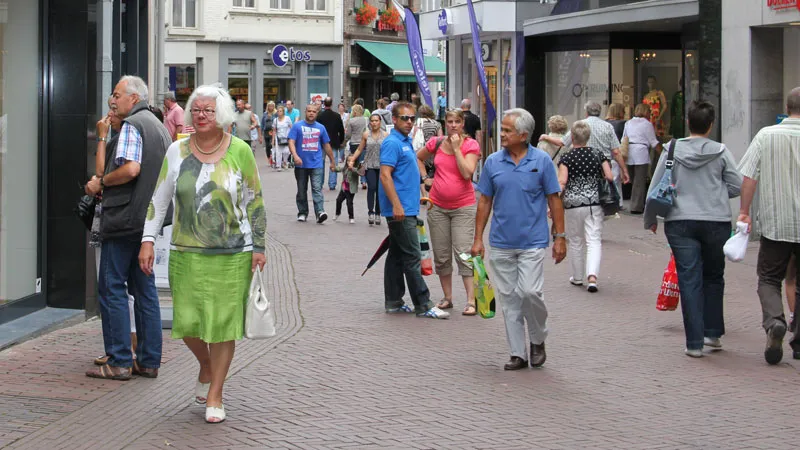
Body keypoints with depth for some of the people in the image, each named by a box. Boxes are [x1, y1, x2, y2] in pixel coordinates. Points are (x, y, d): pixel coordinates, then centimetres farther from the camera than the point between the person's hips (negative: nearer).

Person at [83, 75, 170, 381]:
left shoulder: (132, 124, -10)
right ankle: (149, 361, 12)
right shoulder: (160, 126, 18)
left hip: (125, 218, -9)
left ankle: (119, 362, -3)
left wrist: (101, 183, -9)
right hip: (151, 218, 9)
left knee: (112, 288, -3)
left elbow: (130, 169, -25)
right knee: (145, 289, 11)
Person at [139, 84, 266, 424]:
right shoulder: (177, 152, 3)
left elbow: (255, 201, 4)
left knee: (223, 322, 0)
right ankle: (206, 365, 34)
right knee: (187, 321, 1)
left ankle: (214, 396, 14)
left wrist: (258, 247, 1)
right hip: (186, 253, 2)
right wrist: (148, 241, 2)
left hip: (232, 255, -2)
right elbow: (159, 199, 9)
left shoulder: (240, 151, -2)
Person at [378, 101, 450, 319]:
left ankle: (393, 302, 17)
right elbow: (385, 175, -21)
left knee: (397, 256, 12)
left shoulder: (406, 142, 16)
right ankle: (423, 305, -6)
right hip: (400, 210, -10)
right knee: (412, 257, -8)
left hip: (406, 209, 10)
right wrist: (396, 205, -26)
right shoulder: (392, 143, -14)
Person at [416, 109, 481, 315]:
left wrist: (456, 148, -17)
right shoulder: (436, 143, 4)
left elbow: (467, 173, -18)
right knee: (441, 255, 9)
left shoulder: (471, 145, -6)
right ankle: (447, 297, 21)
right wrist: (425, 178, 10)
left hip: (463, 207, -4)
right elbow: (418, 158, 22)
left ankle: (471, 301, -9)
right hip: (438, 206, 4)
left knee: (464, 253, -10)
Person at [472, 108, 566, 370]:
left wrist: (559, 237, -3)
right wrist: (478, 238, 5)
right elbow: (485, 201, 8)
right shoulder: (493, 162, 3)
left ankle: (538, 340, 13)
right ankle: (517, 353, 15)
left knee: (530, 292, -13)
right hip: (501, 243, 3)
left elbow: (554, 200, 1)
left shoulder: (541, 161, -3)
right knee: (508, 299, 6)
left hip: (532, 242, -3)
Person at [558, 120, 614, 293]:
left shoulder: (566, 158, -5)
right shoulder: (598, 155, 2)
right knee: (594, 240, -1)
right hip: (594, 202, 1)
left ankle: (577, 277, 24)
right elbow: (609, 177, -1)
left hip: (573, 203, -1)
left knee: (576, 242, 13)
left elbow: (562, 182, -13)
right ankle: (592, 276, -20)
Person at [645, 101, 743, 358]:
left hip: (681, 223, 0)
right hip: (716, 222, 0)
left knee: (690, 280, 1)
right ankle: (712, 332, 20)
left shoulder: (672, 150, -1)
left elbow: (655, 188, 2)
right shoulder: (720, 152, -3)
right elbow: (736, 186, -2)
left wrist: (650, 220, 15)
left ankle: (695, 342, -1)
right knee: (714, 277, 18)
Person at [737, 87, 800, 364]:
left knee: (769, 279, 10)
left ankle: (774, 322, -16)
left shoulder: (766, 136, -3)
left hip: (774, 223, 0)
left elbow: (748, 177, -5)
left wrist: (744, 211, 2)